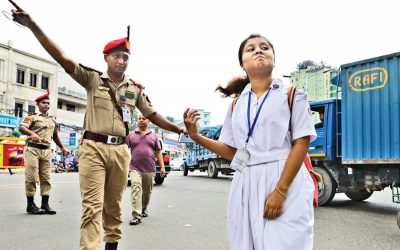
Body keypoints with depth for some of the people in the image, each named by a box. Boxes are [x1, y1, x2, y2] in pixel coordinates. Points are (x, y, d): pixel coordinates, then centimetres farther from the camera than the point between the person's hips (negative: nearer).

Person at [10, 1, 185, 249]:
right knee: (92, 206, -8)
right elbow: (62, 57, -7)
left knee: (114, 206, 13)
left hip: (120, 150, 3)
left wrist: (178, 129, 10)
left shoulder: (136, 88, 10)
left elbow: (153, 115, 15)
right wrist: (32, 25, -16)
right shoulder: (93, 79, 2)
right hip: (93, 148, -3)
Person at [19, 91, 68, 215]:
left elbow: (55, 135, 29)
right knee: (31, 177, -5)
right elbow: (22, 128, -16)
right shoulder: (32, 117, 1)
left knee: (46, 177, 3)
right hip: (32, 149, -5)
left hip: (46, 150, 5)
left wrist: (62, 147, 28)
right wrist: (32, 133, -35)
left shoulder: (52, 120, 18)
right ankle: (30, 204, 3)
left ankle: (45, 204, 7)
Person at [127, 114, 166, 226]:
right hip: (135, 168, -2)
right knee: (136, 188, -17)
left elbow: (158, 152, 11)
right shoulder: (131, 135, 7)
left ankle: (144, 208, 37)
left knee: (147, 191, 12)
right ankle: (136, 215, -19)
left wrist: (162, 167, 3)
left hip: (149, 169, 2)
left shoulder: (153, 136, 12)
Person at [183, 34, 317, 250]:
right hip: (245, 187, 4)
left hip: (287, 184, -3)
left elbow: (302, 143, -6)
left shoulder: (291, 94, 3)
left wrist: (280, 190, -16)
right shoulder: (236, 105, 14)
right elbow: (232, 152, 13)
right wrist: (196, 136, 1)